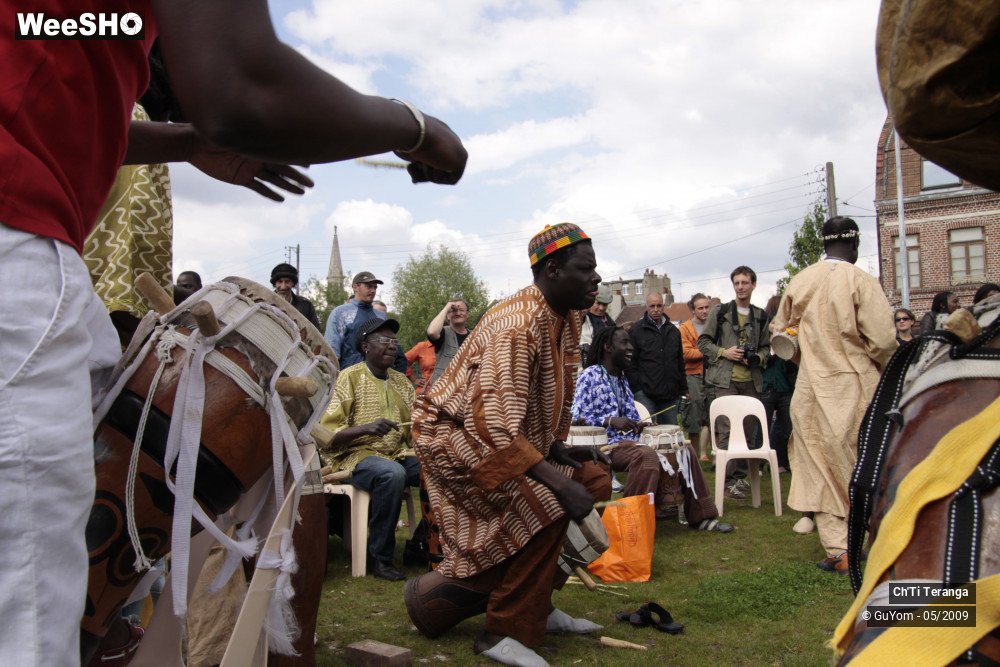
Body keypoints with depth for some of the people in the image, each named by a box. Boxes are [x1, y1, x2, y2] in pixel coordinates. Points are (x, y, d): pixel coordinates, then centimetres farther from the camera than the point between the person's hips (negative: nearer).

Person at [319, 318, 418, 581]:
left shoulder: (402, 381, 13)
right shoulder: (349, 377, -5)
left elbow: (411, 430, 12)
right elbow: (327, 435, -13)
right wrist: (366, 428, -28)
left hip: (397, 455, 6)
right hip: (355, 456, -5)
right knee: (392, 473, -36)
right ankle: (379, 556, -19)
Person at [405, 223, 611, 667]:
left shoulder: (565, 318, 2)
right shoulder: (518, 323, -26)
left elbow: (554, 396, 14)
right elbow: (496, 423, -35)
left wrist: (559, 448, -1)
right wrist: (557, 479, -39)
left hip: (513, 436, 9)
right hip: (456, 434, -9)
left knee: (594, 482, 3)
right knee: (545, 504, -26)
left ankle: (535, 606, 15)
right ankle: (507, 630, -8)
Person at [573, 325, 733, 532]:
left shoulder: (622, 378, 17)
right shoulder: (590, 376, -9)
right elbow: (577, 418, -17)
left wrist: (641, 425, -4)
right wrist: (611, 421, -28)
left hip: (629, 440, 9)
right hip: (605, 444, -9)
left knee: (683, 449, 2)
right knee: (646, 455, -36)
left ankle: (700, 516, 9)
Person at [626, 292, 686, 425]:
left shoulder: (673, 330, 15)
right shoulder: (637, 330, -1)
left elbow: (680, 362, 20)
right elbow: (630, 362, -4)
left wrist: (683, 389, 14)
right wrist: (636, 387, -11)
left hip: (670, 394, 5)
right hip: (645, 394, -5)